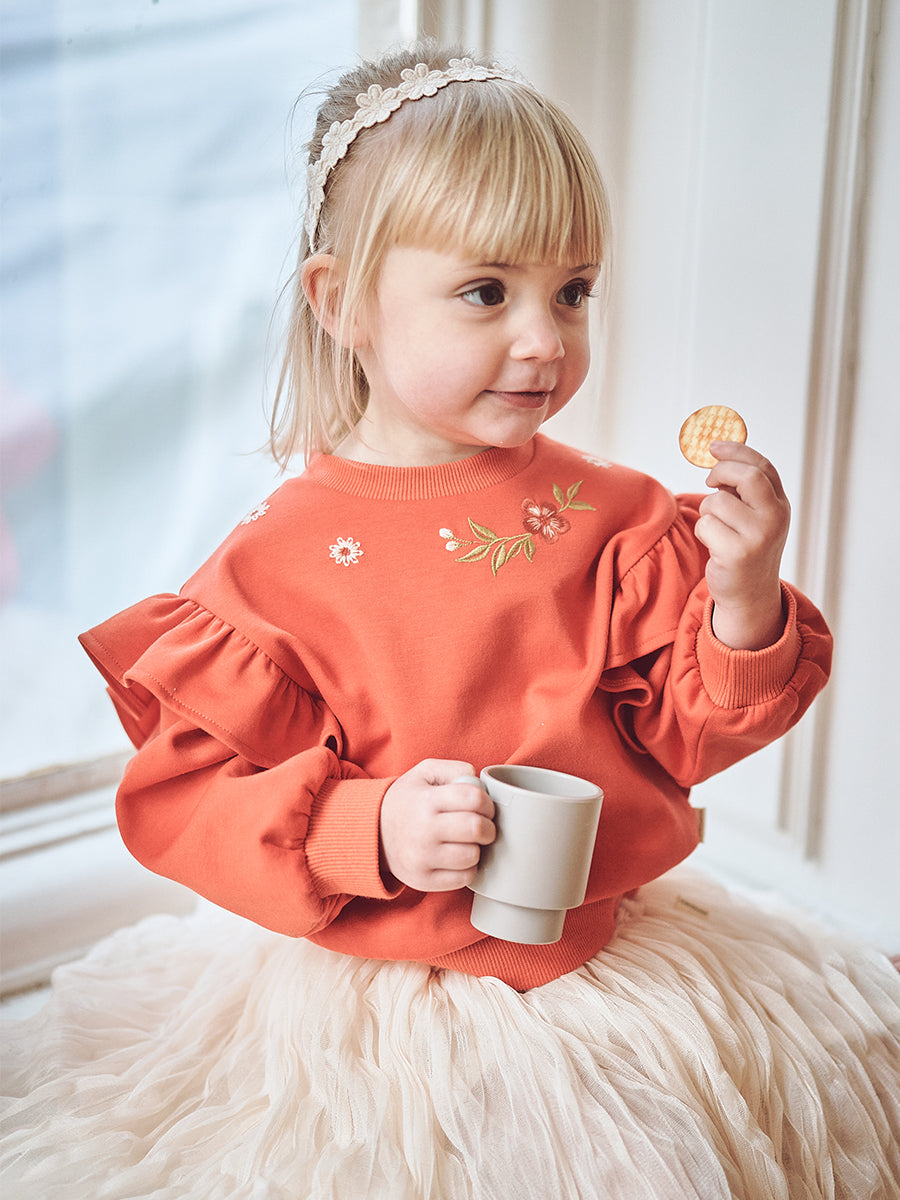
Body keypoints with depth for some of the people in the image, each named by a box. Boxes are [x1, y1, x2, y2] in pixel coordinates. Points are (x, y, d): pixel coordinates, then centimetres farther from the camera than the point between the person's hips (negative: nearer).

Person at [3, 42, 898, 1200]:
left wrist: (743, 602, -20)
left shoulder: (614, 519, -4)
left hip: (610, 965, 3)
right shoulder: (280, 558, -12)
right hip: (358, 1001, -2)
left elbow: (686, 732, -2)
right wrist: (366, 832, -24)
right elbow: (186, 795, -10)